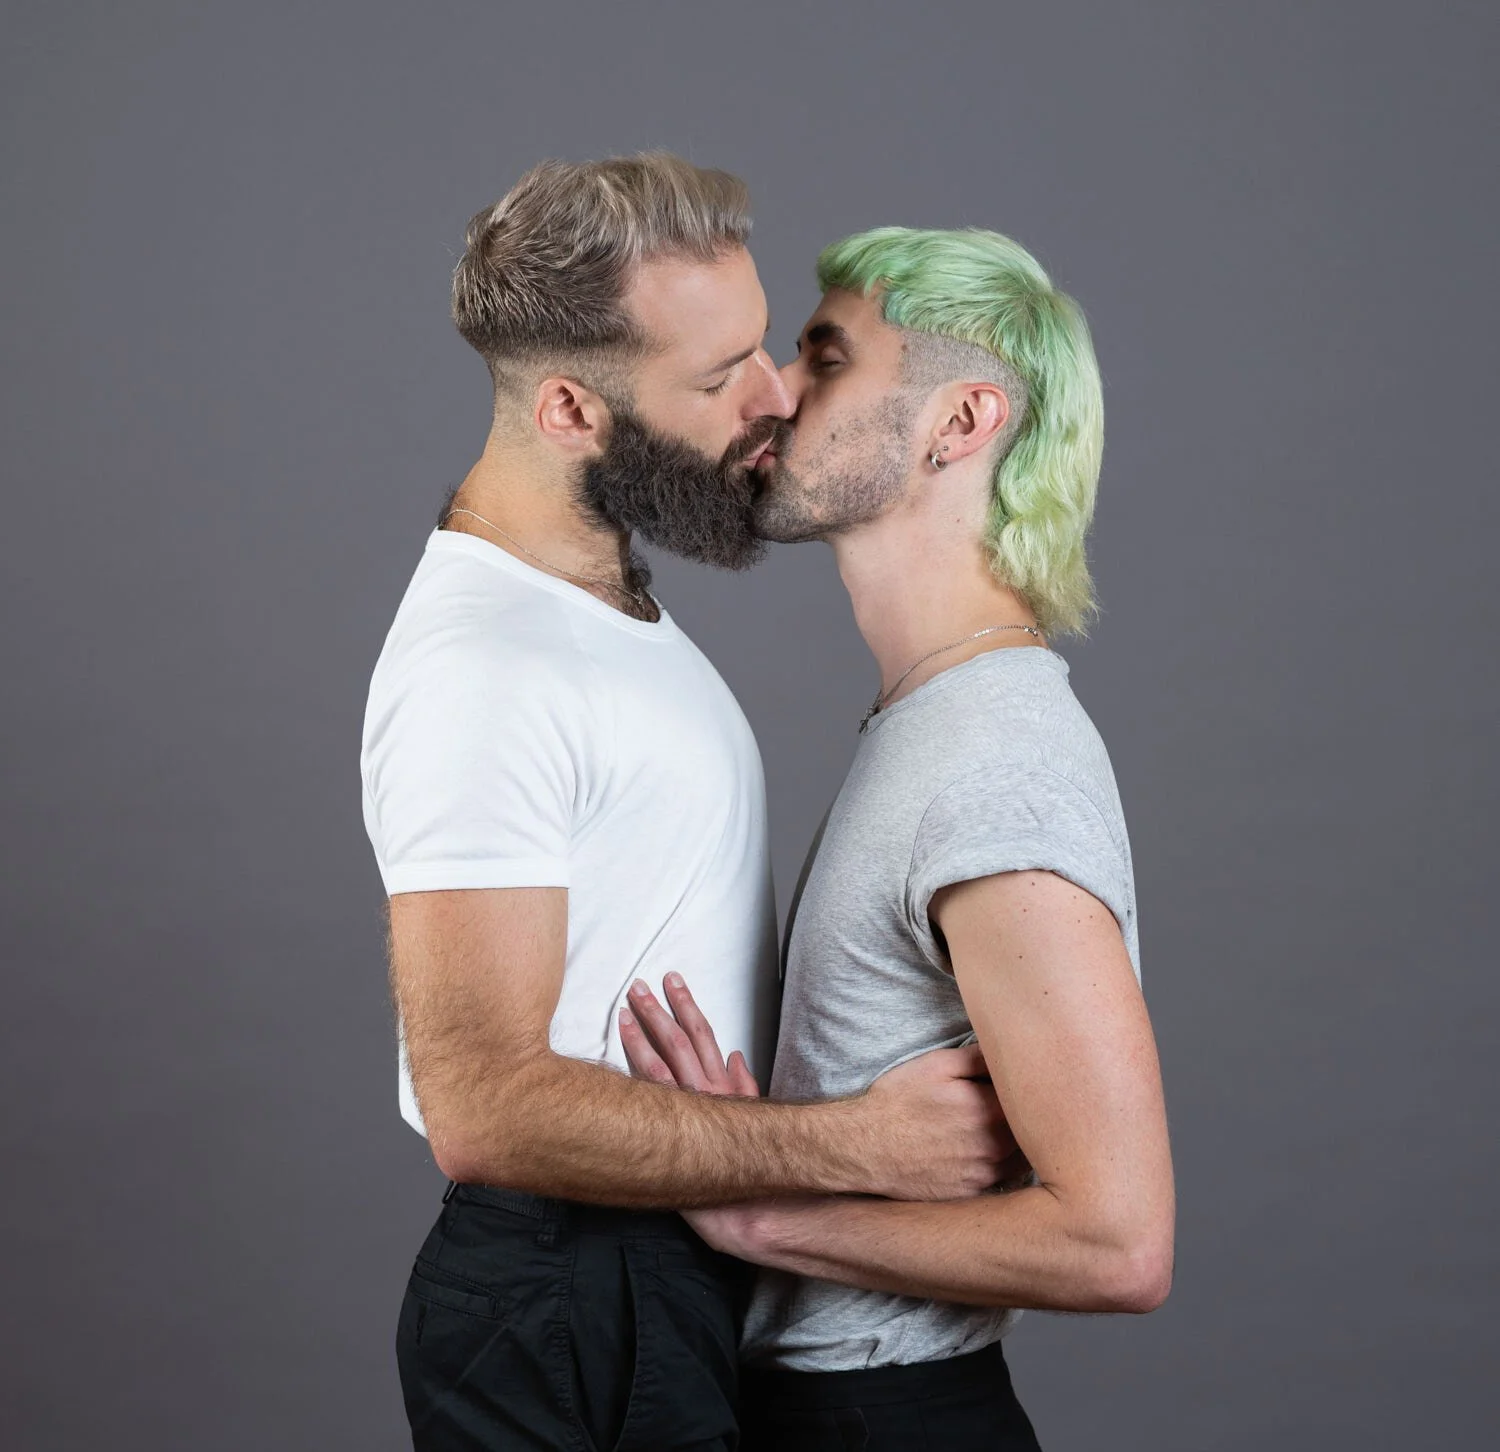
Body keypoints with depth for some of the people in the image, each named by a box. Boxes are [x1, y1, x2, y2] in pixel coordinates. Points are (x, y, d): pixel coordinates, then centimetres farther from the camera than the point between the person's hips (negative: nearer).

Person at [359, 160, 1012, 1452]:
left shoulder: (599, 601, 10)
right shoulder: (479, 672, -23)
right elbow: (488, 1107, -28)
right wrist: (857, 1147, -25)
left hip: (687, 1274, 9)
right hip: (571, 1342, -9)